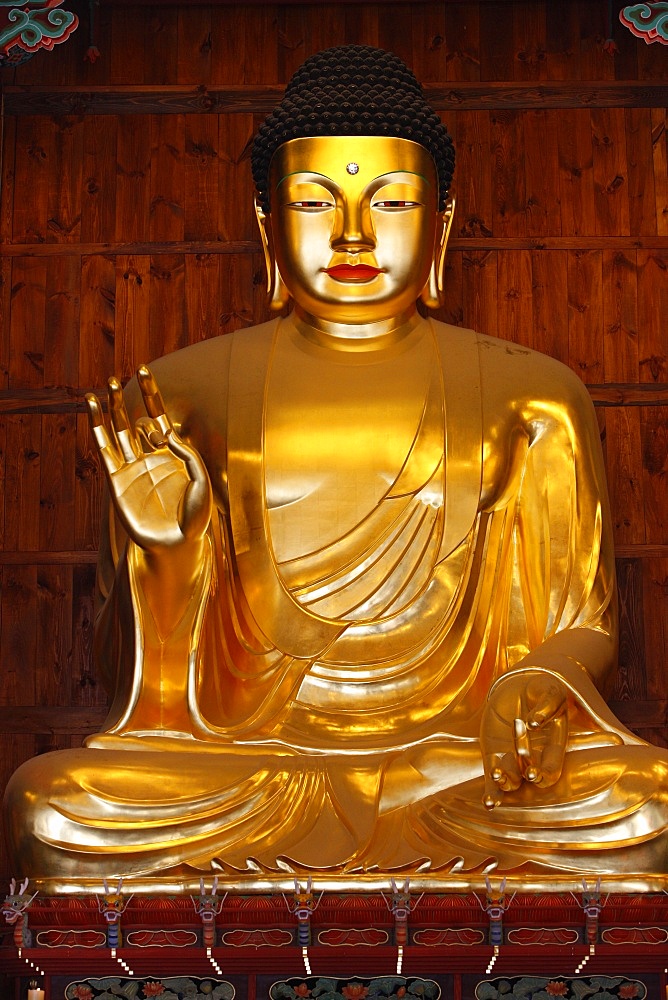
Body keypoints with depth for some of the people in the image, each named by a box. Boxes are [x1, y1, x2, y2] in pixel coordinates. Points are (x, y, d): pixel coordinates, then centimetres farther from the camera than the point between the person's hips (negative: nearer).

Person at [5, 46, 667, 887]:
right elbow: (138, 665, 10)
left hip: (462, 764, 1)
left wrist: (538, 688, -13)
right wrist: (163, 539, -11)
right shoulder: (184, 395, 7)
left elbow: (582, 627, 10)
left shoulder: (529, 399, 7)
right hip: (245, 759, 0)